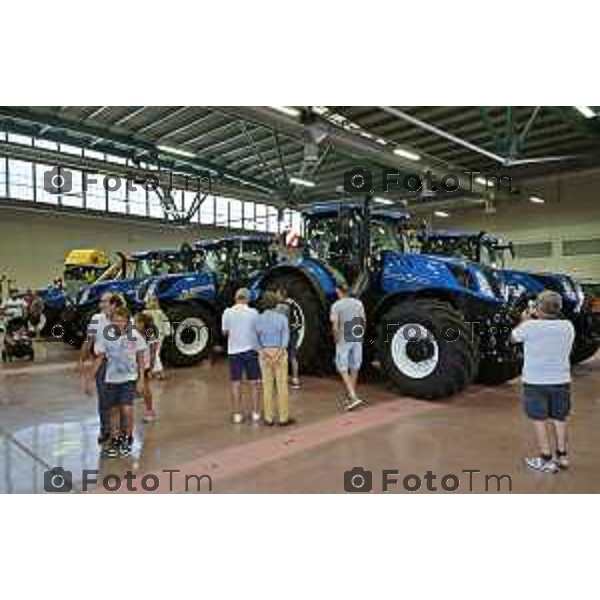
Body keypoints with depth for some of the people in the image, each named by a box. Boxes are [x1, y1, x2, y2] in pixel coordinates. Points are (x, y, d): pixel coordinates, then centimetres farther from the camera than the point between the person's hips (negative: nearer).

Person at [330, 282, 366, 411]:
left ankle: (354, 397, -11)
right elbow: (363, 323, 4)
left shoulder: (336, 305, -9)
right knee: (354, 370, 14)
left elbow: (335, 327, -13)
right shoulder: (358, 303, 3)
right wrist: (360, 335, 16)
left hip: (343, 341, -4)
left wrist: (336, 340, 2)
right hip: (357, 340, 5)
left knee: (343, 370, 2)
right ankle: (350, 397, 25)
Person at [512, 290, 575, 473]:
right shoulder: (568, 326, -4)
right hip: (561, 381, 4)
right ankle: (562, 456, 28)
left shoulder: (530, 326, -16)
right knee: (559, 419, 18)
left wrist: (526, 319, 17)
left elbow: (515, 336, 4)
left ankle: (546, 460, 10)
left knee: (539, 419, 7)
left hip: (535, 382, -4)